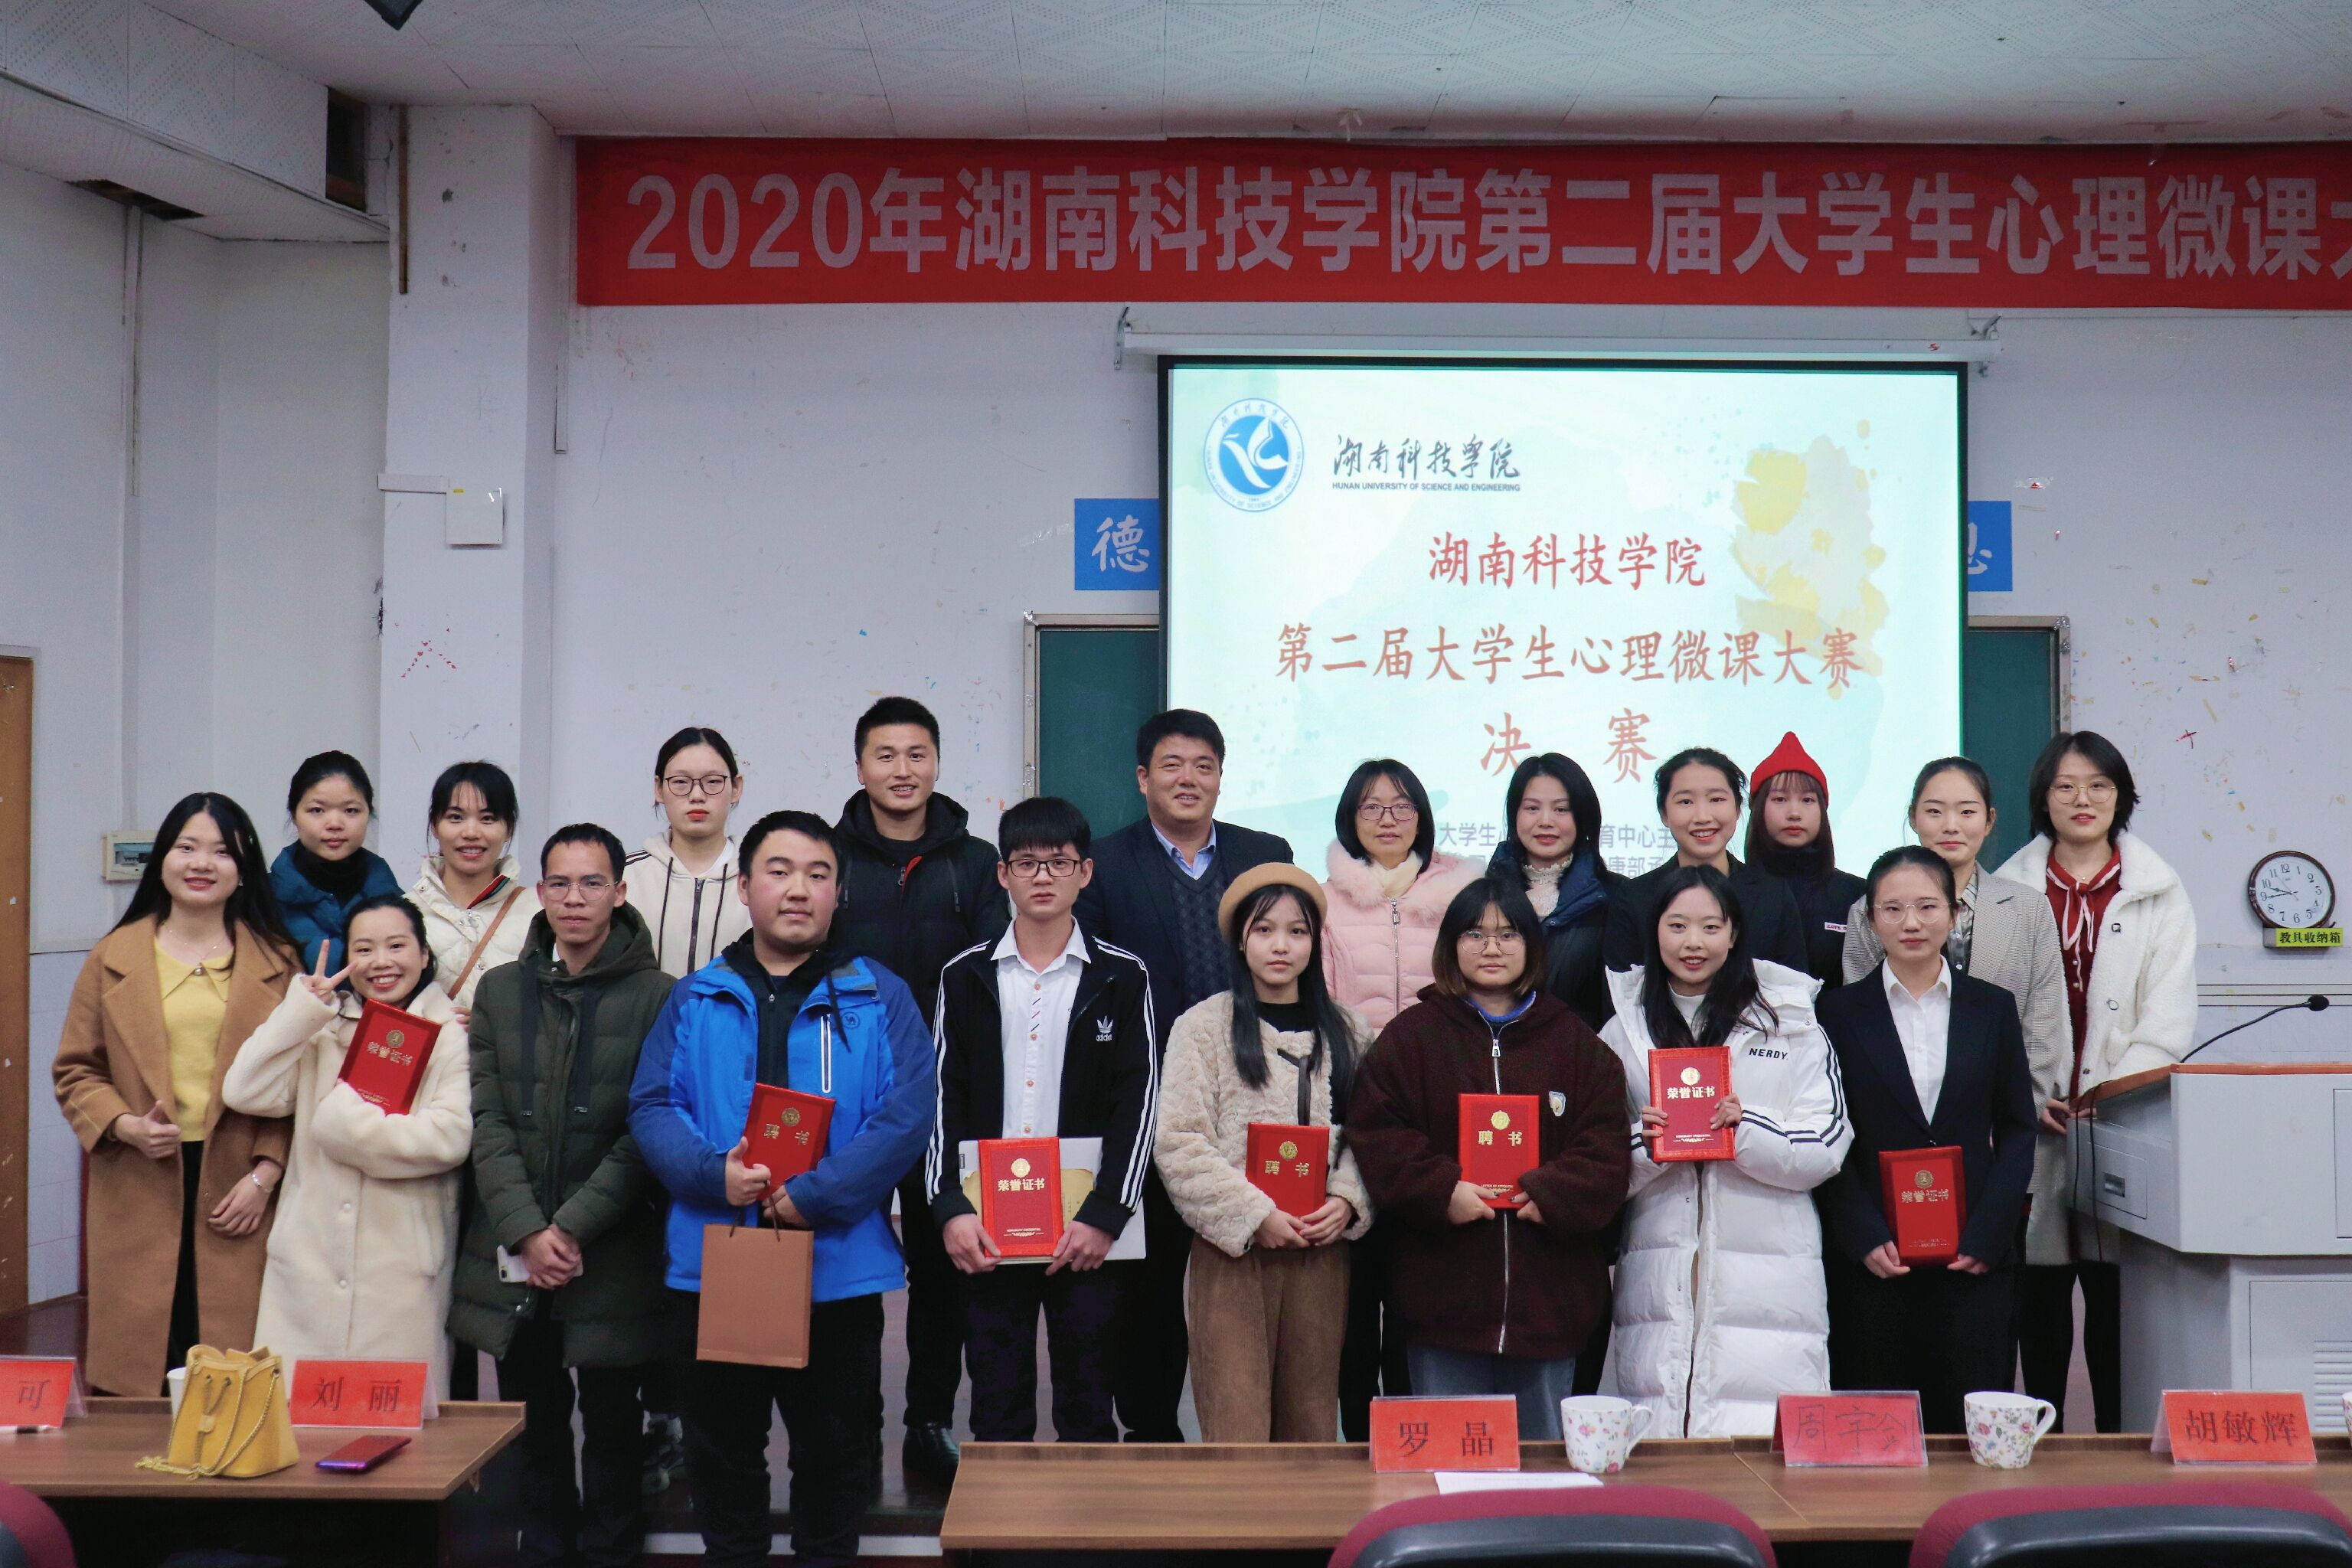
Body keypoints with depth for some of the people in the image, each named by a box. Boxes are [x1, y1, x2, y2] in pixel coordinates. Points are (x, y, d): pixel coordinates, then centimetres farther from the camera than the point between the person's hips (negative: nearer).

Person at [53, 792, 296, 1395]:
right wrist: (126, 1126, -8)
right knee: (136, 1365, 0)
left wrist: (265, 1174, -6)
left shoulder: (277, 961, 6)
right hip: (139, 1194, 1)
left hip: (239, 1193, -1)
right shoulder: (114, 957, 8)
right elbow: (75, 1069, 9)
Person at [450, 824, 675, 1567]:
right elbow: (488, 1122, 2)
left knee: (612, 1429, 6)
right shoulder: (499, 990, 9)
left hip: (614, 1258, -3)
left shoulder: (656, 996, -3)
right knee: (533, 1430, 10)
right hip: (512, 1256, 3)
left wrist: (573, 1228, -14)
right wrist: (529, 1231, -10)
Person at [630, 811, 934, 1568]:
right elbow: (650, 1105, 1)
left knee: (836, 1446, 11)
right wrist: (712, 1174, -18)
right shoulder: (695, 999, 8)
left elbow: (907, 1112, -9)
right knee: (722, 1444, 14)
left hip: (840, 1268, -1)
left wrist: (814, 1196, -18)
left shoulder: (878, 998, 2)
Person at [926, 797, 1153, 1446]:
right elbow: (940, 1101, 5)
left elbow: (1138, 1103, -2)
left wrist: (1105, 1216, -11)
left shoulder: (1121, 978, 3)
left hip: (1088, 1229, -1)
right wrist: (950, 1209, -7)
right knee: (997, 1415, 7)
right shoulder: (965, 977, 8)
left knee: (1087, 1414, 5)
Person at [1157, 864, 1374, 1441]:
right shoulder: (1204, 1026, 0)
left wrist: (1347, 1201, -8)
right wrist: (1256, 1215, -12)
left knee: (1312, 1426, 8)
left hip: (1322, 1250, 3)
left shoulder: (1349, 1031, 11)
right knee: (1236, 1428, -6)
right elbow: (1179, 1145, -6)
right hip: (1233, 1249, -3)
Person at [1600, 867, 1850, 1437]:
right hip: (1658, 1279, 2)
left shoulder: (1790, 1023, 7)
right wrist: (1643, 1144, -10)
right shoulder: (1623, 1031, 12)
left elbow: (1824, 1154, 0)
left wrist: (1748, 1130, -16)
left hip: (1768, 1284, -1)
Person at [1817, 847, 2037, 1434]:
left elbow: (2018, 1133, 8)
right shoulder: (1841, 1012, 4)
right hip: (1871, 1259, -1)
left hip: (1976, 1257, 1)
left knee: (1972, 1425, 2)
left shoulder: (1993, 1008, 9)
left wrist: (1986, 1235, -5)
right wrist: (1865, 1238, -10)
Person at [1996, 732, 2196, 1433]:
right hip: (2039, 1119, 0)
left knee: (2117, 1291, -1)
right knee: (2040, 1290, 3)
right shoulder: (2010, 890, 9)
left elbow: (2170, 1012, 1)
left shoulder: (2159, 893, 9)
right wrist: (2028, 1095, -10)